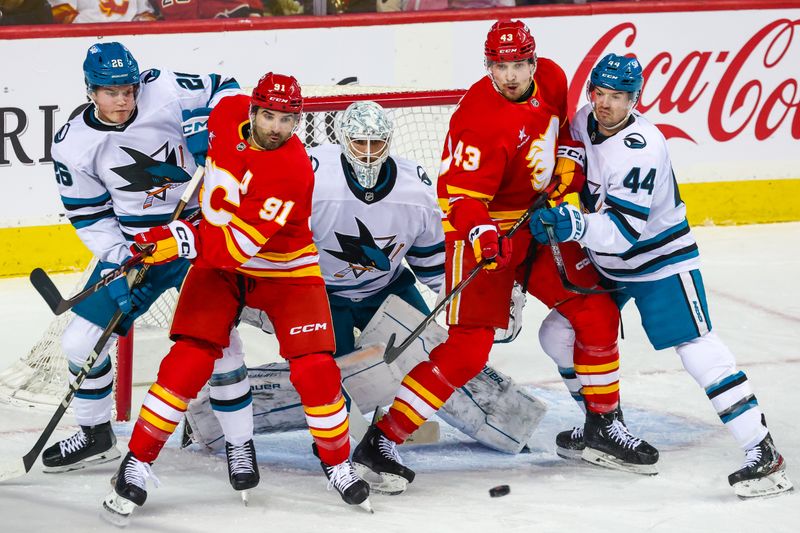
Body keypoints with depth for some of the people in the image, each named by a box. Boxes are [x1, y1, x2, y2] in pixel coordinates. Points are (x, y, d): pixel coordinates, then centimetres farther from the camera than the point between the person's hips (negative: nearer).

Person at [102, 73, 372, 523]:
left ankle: (339, 465, 12)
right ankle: (137, 464, -3)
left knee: (315, 370, -11)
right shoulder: (230, 114, -14)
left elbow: (238, 245, -36)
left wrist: (182, 241, -43)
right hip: (218, 265, 3)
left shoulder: (293, 171, -30)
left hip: (285, 270, -3)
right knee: (188, 362, -11)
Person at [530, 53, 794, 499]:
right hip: (606, 262, 8)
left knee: (698, 349, -18)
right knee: (560, 333, 5)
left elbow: (623, 229, -34)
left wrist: (575, 226, -47)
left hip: (661, 260, -8)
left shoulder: (642, 148, -28)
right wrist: (552, 217, 6)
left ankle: (763, 453, -18)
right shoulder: (583, 122, -5)